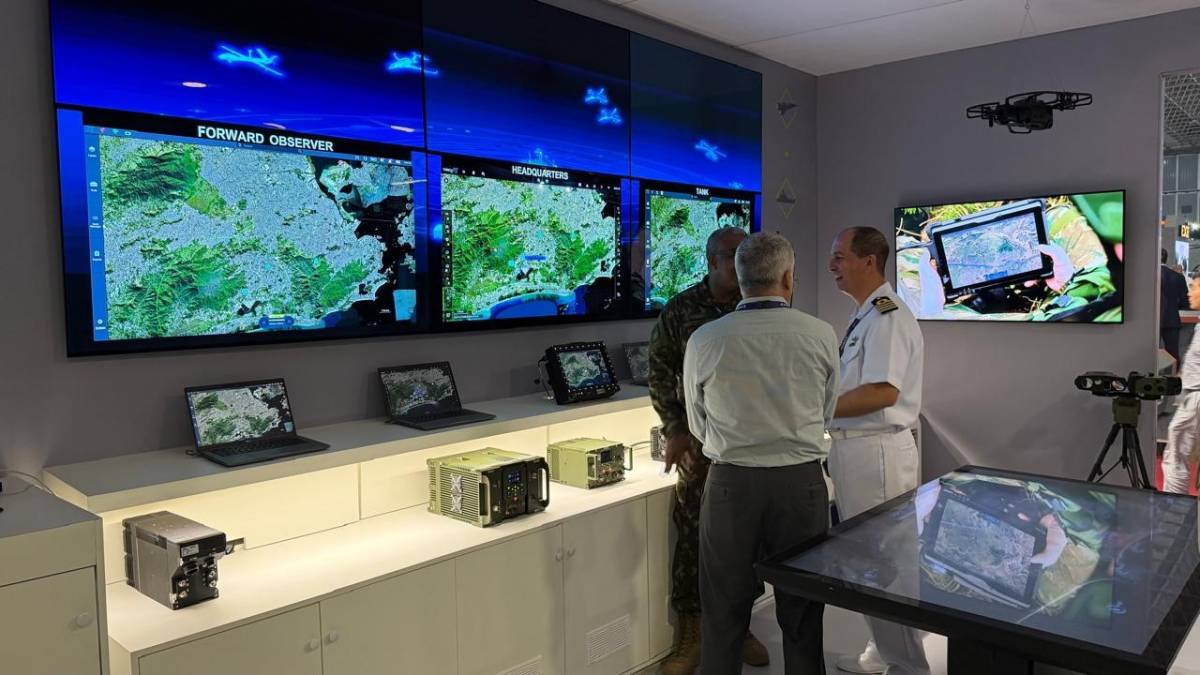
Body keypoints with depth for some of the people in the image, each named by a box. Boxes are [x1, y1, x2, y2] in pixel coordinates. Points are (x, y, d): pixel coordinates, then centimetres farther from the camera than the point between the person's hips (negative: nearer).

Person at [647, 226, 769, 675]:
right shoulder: (681, 310, -3)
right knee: (693, 533, 2)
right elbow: (660, 372, 1)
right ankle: (690, 635, 17)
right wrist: (674, 429, -5)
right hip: (700, 440, -2)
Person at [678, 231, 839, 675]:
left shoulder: (704, 340, -6)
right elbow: (825, 413, 9)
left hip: (730, 483, 0)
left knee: (724, 610, 13)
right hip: (801, 481, 1)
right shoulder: (820, 335, -5)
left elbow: (698, 425, 6)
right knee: (801, 610, 16)